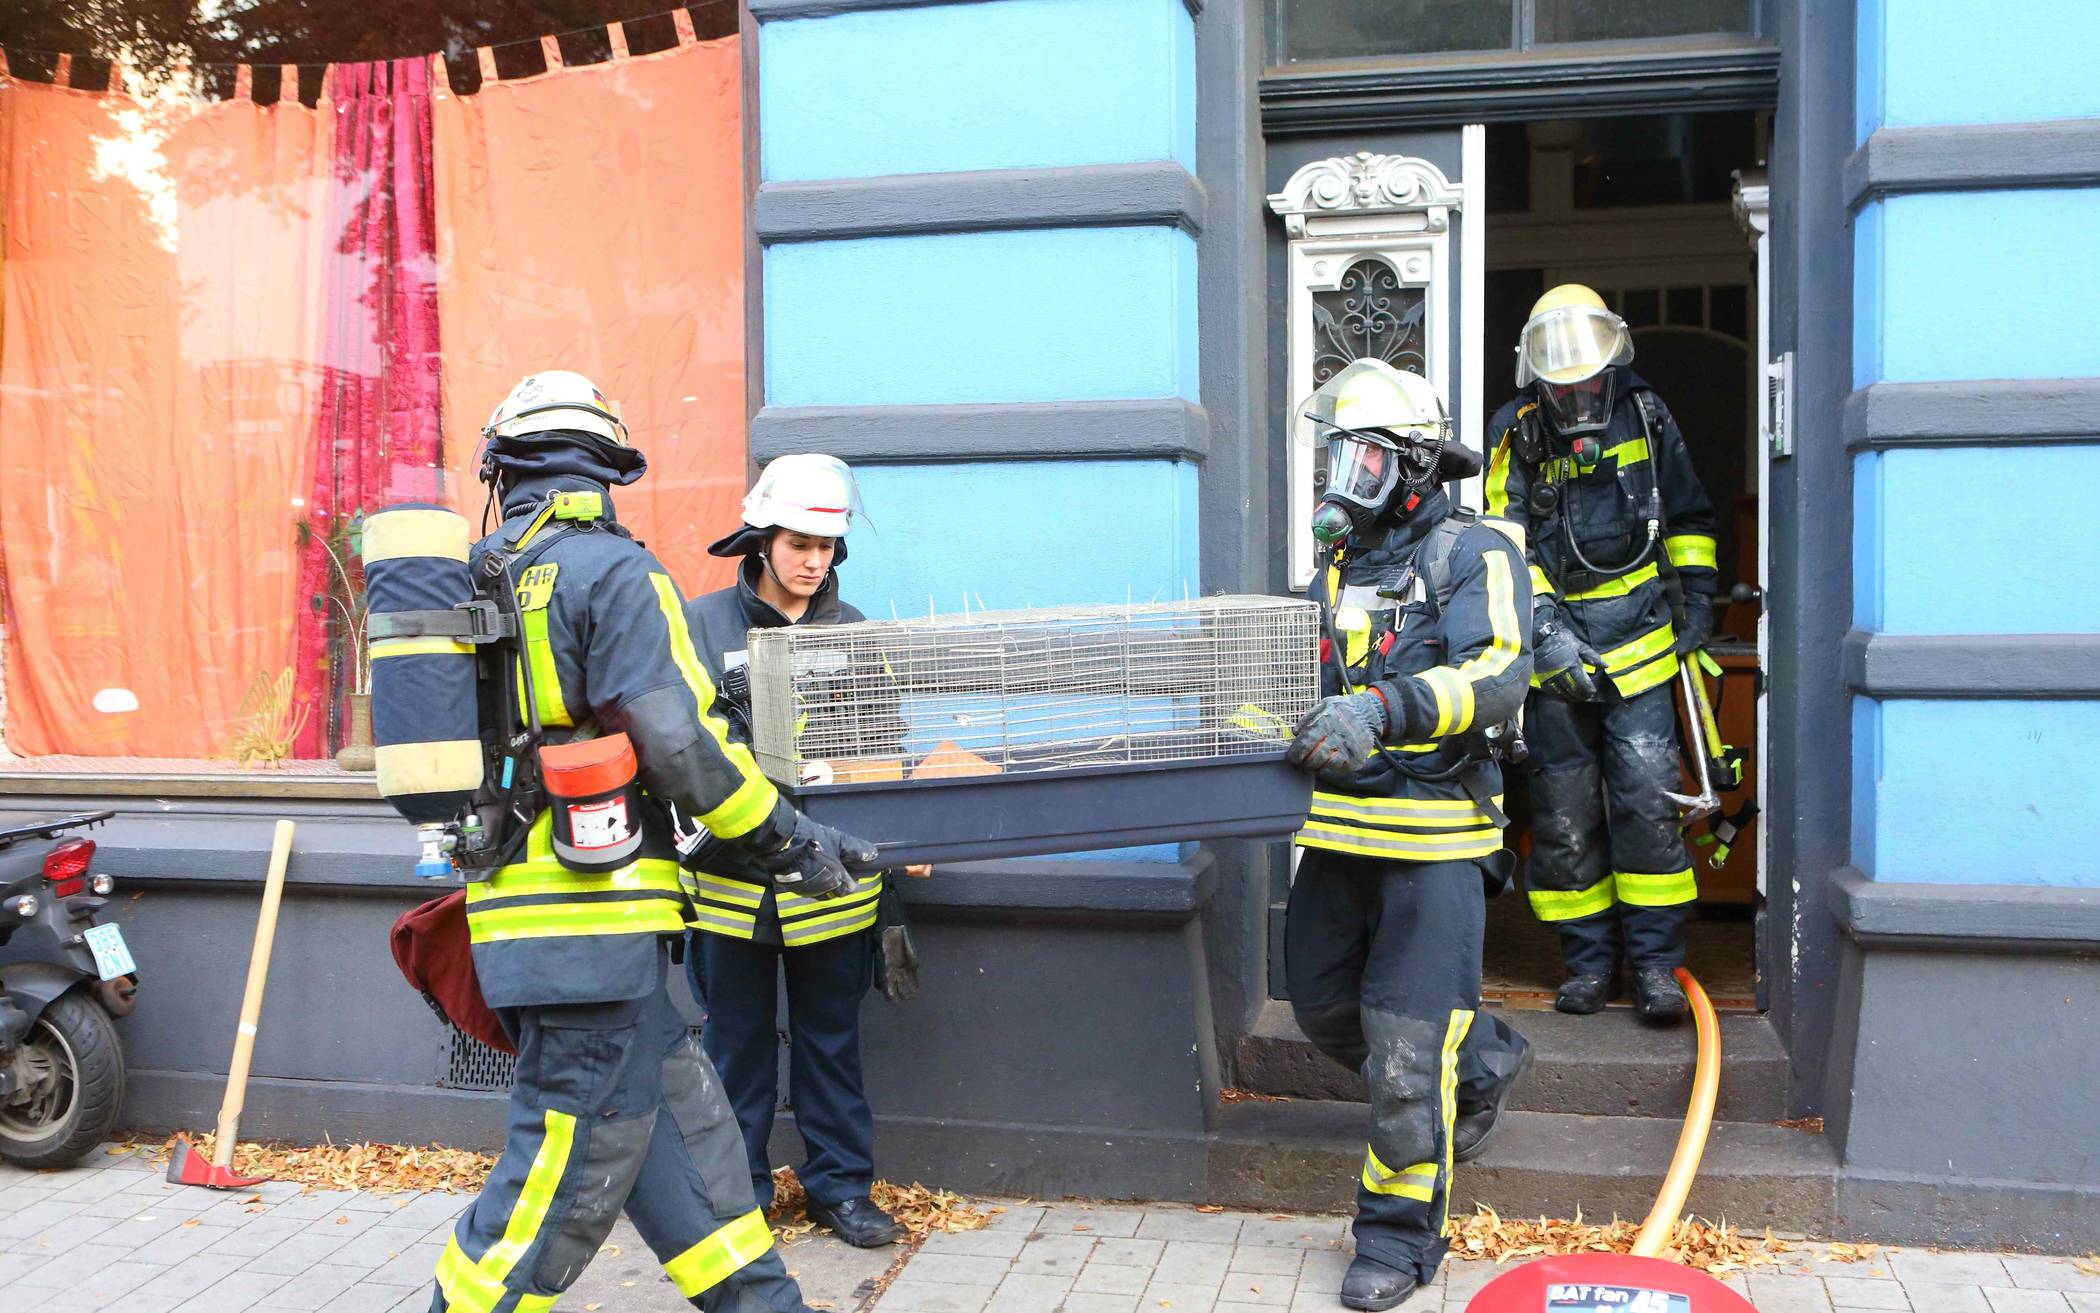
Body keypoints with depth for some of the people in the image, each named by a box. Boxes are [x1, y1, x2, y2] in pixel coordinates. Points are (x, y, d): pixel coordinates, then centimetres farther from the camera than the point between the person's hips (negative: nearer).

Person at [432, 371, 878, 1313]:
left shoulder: (481, 582, 15)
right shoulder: (614, 573, -9)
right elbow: (678, 743, -17)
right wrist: (790, 840, -7)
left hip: (516, 910, 9)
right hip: (595, 920, -9)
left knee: (680, 1123, 14)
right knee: (570, 1170, 1)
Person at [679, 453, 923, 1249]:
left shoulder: (851, 632, 7)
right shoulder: (704, 624, 0)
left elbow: (885, 742, 7)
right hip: (731, 870, -1)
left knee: (830, 1037, 12)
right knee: (736, 1041, 9)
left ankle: (839, 1184, 23)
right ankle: (735, 1191, 22)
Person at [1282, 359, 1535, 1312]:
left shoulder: (1473, 555, -6)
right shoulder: (1337, 563, 16)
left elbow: (1498, 674, -21)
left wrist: (1384, 709, -35)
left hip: (1435, 837, -7)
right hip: (1341, 828, 7)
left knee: (1407, 1043, -6)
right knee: (1324, 1005, 15)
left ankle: (1399, 1235, 9)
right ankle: (1483, 1064, 39)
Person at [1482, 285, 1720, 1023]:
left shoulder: (1646, 417, 8)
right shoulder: (1517, 435, 2)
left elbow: (1687, 518, 19)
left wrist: (1696, 599, 11)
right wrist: (1545, 628, -15)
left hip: (1638, 642, 0)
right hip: (1557, 653, 0)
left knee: (1646, 800, -7)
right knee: (1564, 815, 3)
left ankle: (1656, 963, 3)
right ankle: (1589, 962, 16)